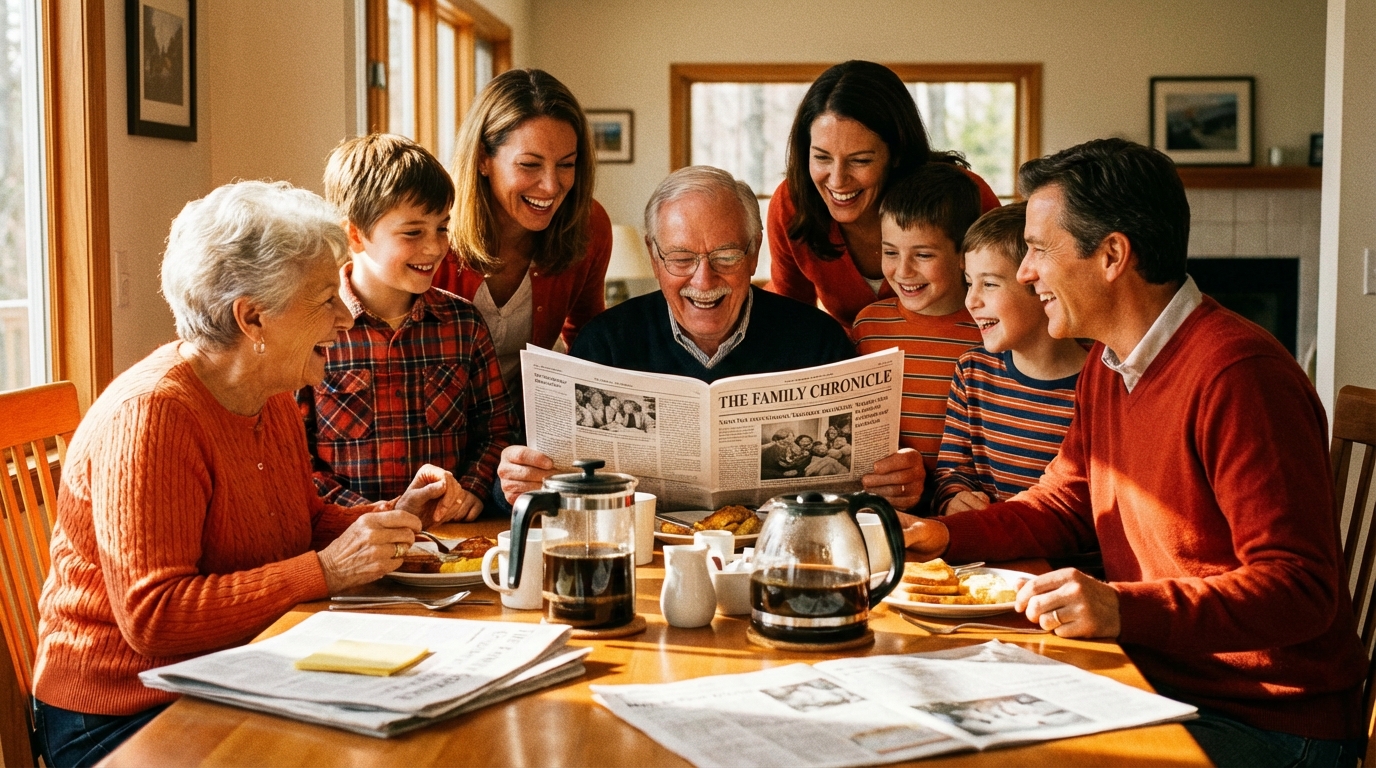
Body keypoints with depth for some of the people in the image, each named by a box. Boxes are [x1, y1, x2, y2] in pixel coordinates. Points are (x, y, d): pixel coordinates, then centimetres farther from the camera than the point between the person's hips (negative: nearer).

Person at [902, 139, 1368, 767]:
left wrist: (1125, 609, -37)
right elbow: (1066, 503, 20)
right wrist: (947, 535, 3)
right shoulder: (1106, 367, 9)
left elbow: (1300, 590, -26)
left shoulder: (1237, 374, -22)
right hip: (1152, 680, 8)